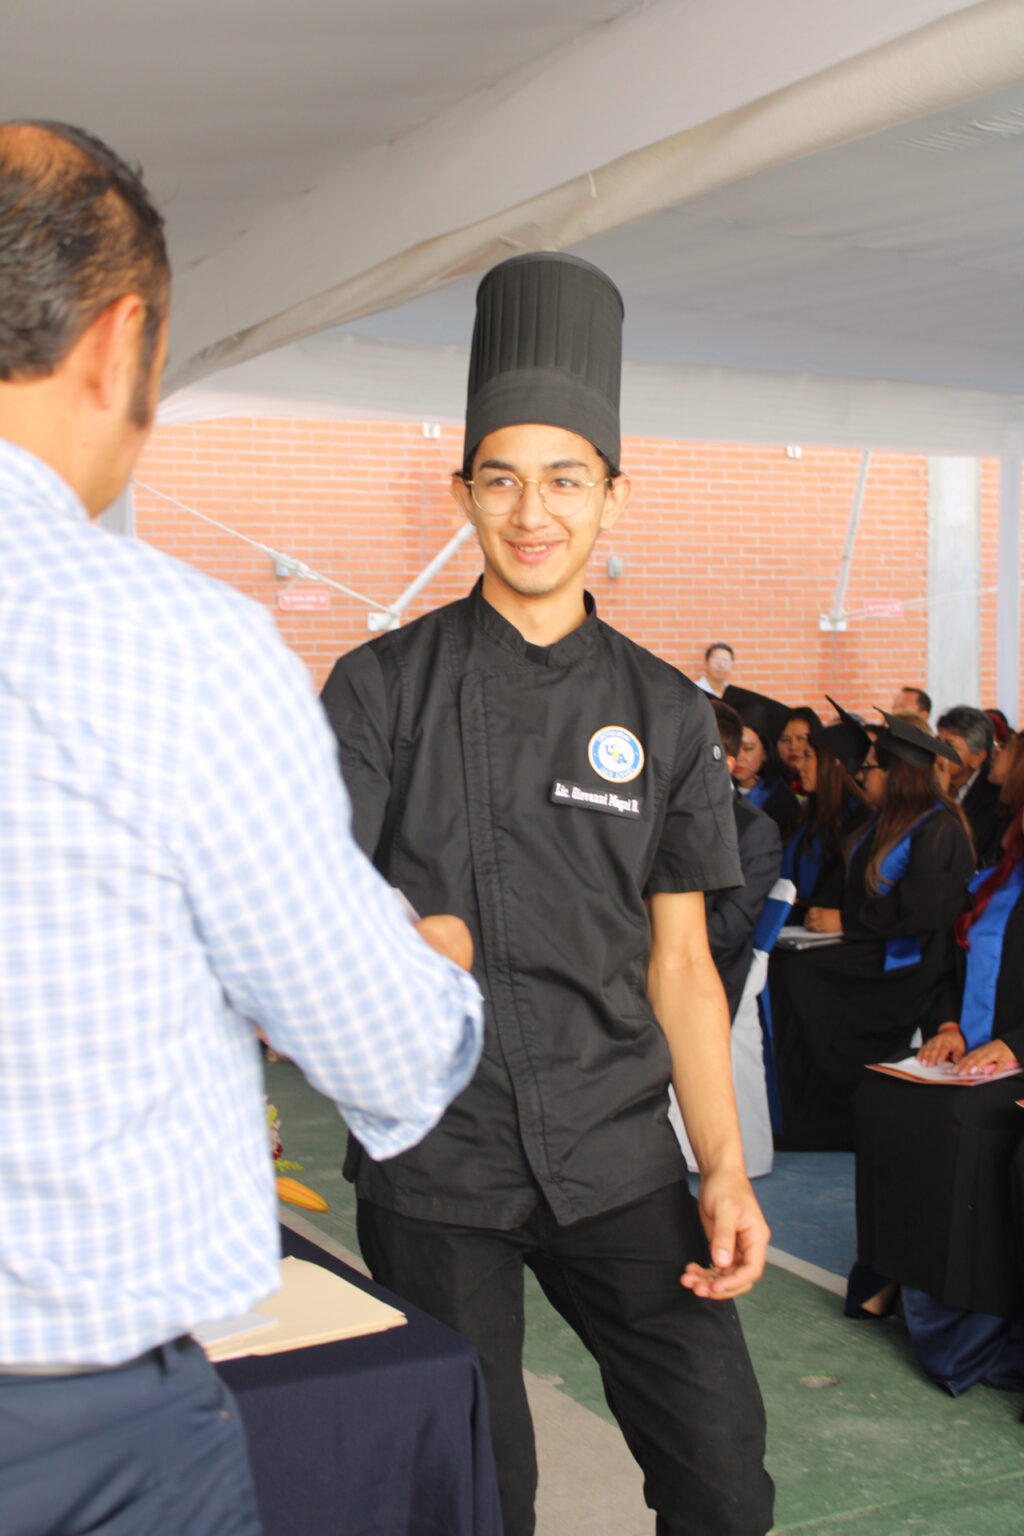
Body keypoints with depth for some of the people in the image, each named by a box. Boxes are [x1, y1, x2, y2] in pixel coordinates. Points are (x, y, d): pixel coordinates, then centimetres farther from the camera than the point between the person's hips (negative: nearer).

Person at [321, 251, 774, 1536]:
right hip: (432, 1164, -2)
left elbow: (679, 960, 8)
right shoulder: (383, 687, -1)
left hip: (617, 1154, 2)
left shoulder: (664, 714, 6)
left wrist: (724, 1172, -1)